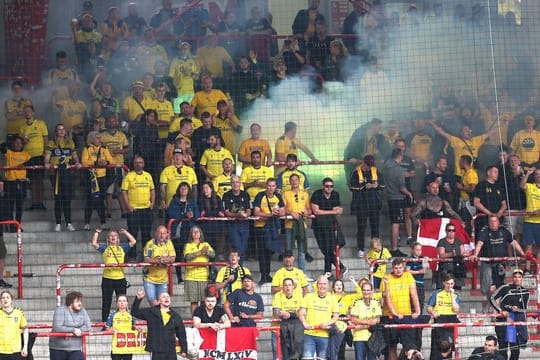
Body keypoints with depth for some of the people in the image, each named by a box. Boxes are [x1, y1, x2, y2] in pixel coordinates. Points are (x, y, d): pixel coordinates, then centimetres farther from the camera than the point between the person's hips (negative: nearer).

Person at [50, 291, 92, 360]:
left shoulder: (82, 311, 3)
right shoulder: (60, 310, -11)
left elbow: (88, 327, -5)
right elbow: (57, 328, -22)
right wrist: (73, 330, -23)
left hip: (76, 349, 2)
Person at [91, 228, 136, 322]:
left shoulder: (122, 248, 11)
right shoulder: (104, 248, 8)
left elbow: (133, 241, 3)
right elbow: (94, 244, -5)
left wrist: (125, 232, 9)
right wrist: (97, 233, 3)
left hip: (120, 278, 1)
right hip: (107, 278, -1)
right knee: (106, 303, 2)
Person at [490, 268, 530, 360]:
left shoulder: (525, 292, 7)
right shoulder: (505, 288, -3)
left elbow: (524, 309, 11)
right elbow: (492, 298, -5)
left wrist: (517, 309, -10)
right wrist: (500, 310, -15)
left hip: (518, 321, 3)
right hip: (503, 318, -3)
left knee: (515, 349, 4)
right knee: (503, 348, -3)